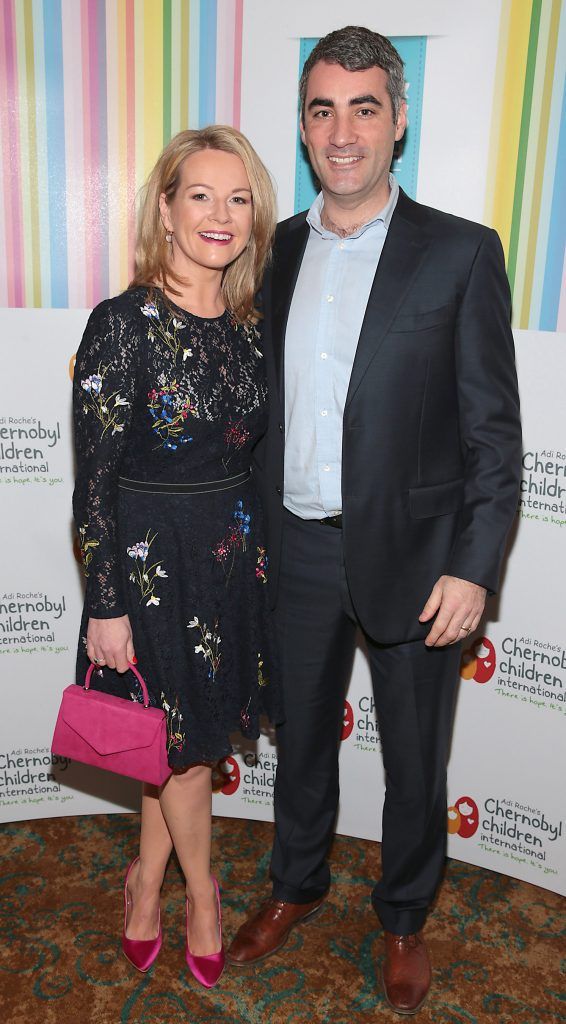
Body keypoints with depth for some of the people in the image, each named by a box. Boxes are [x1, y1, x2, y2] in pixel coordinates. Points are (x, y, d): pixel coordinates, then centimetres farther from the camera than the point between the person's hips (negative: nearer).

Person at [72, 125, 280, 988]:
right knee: (184, 745, 13)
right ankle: (201, 894, 40)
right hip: (154, 559, -5)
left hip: (237, 554, 6)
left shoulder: (249, 325, 2)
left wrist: (256, 549, 13)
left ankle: (147, 882, 44)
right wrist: (107, 605, -13)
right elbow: (94, 479, -14)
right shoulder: (124, 324, -17)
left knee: (188, 741, 19)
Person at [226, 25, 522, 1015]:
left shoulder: (461, 253, -6)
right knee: (302, 735, 21)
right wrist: (256, 526, 9)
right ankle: (296, 884, 46)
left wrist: (473, 569, -13)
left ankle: (404, 917, 41)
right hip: (299, 551, 4)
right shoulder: (279, 248, 6)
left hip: (411, 555, -3)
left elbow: (494, 430, -8)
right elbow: (270, 402, 11)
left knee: (414, 759, 14)